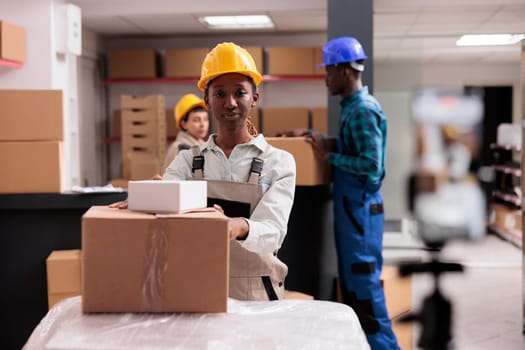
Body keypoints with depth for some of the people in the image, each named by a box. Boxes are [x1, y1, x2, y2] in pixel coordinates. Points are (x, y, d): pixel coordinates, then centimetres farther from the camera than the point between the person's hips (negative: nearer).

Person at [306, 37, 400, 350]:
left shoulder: (363, 110, -18)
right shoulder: (353, 106, 13)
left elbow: (371, 165, -23)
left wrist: (328, 156, -17)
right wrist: (315, 136, 15)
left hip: (361, 206, -10)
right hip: (351, 204, 10)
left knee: (365, 280, -4)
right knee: (352, 278, 15)